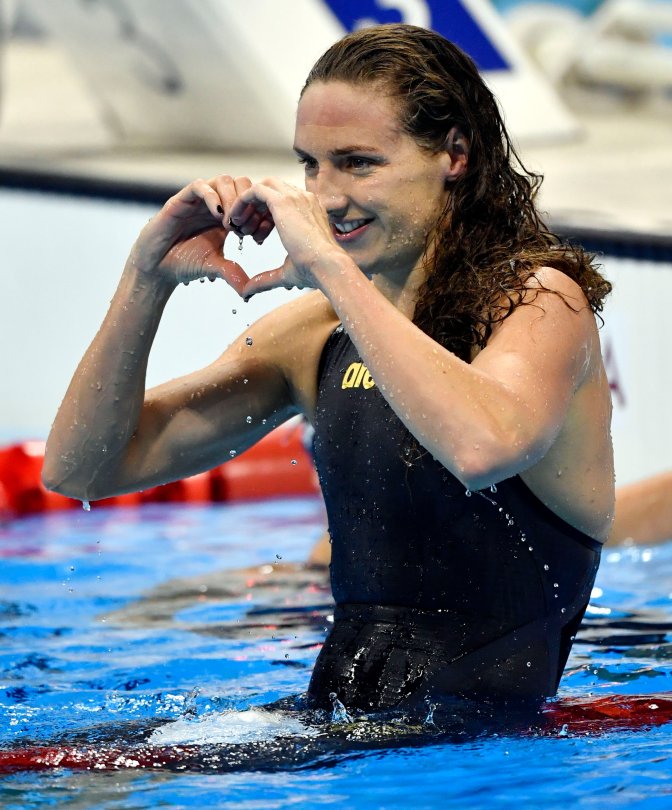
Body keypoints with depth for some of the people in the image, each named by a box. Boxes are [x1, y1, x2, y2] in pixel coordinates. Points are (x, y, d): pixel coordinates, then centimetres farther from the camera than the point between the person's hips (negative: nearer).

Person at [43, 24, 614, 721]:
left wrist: (330, 265, -25)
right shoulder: (319, 332, 9)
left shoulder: (541, 299, -6)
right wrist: (149, 274, -3)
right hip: (338, 719, 6)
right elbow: (80, 469, 9)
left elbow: (482, 445, -32)